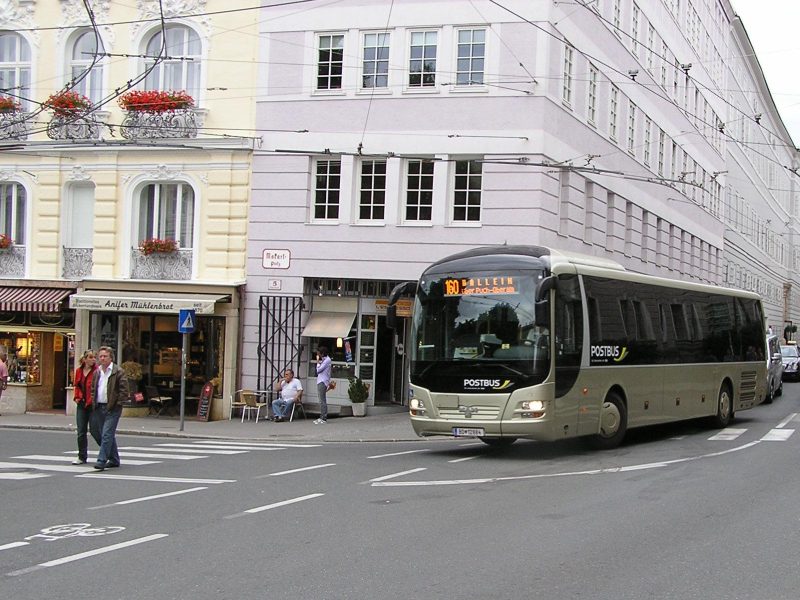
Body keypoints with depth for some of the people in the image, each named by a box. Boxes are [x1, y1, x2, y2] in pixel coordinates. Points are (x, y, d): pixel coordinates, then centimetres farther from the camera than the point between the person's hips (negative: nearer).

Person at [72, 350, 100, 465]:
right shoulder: (78, 371, 8)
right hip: (81, 404, 5)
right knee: (81, 432, 7)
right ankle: (82, 457, 15)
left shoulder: (97, 371, -10)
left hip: (92, 405, -5)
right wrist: (77, 397, 7)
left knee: (94, 430, -2)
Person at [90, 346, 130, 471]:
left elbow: (125, 390, -9)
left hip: (112, 409, -7)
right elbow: (93, 389, 24)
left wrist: (117, 403, -13)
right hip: (99, 408, 7)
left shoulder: (118, 372, -6)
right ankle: (114, 459, 24)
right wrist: (94, 402, 11)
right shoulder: (97, 373, 14)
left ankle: (102, 460, -14)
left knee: (107, 434, -13)